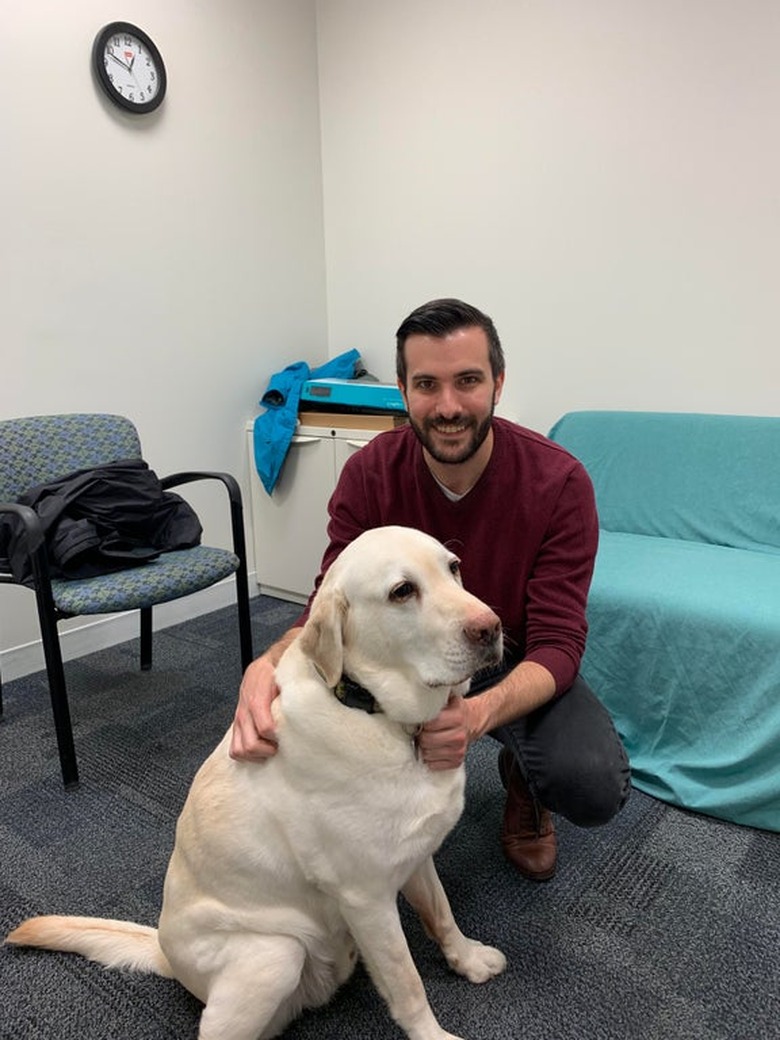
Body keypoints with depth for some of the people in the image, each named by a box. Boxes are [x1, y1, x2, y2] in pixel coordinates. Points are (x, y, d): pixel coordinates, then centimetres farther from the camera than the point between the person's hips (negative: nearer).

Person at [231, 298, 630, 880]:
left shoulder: (559, 481, -23)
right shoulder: (370, 473, -17)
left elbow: (557, 643, -24)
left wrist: (480, 712, -47)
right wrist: (268, 664, -41)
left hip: (515, 665, -1)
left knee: (596, 788, -28)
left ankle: (522, 779, 11)